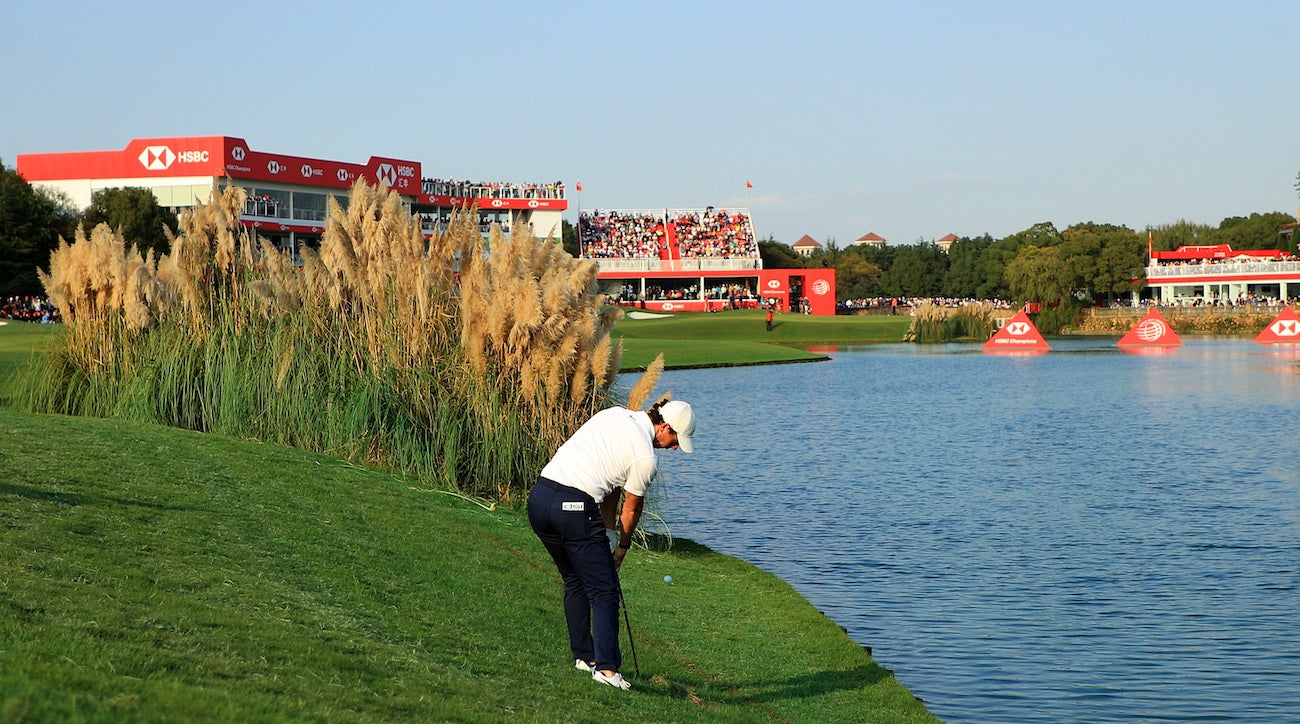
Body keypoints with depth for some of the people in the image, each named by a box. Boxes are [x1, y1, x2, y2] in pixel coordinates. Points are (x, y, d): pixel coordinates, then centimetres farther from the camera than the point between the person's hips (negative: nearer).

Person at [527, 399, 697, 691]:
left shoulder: (615, 414, 15)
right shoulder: (646, 458, -7)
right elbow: (632, 508, 8)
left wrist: (609, 529, 20)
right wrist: (622, 545, 25)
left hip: (539, 497, 8)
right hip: (575, 508, -8)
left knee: (575, 583, 21)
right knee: (604, 592, -1)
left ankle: (583, 656, 27)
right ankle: (606, 667, -12)